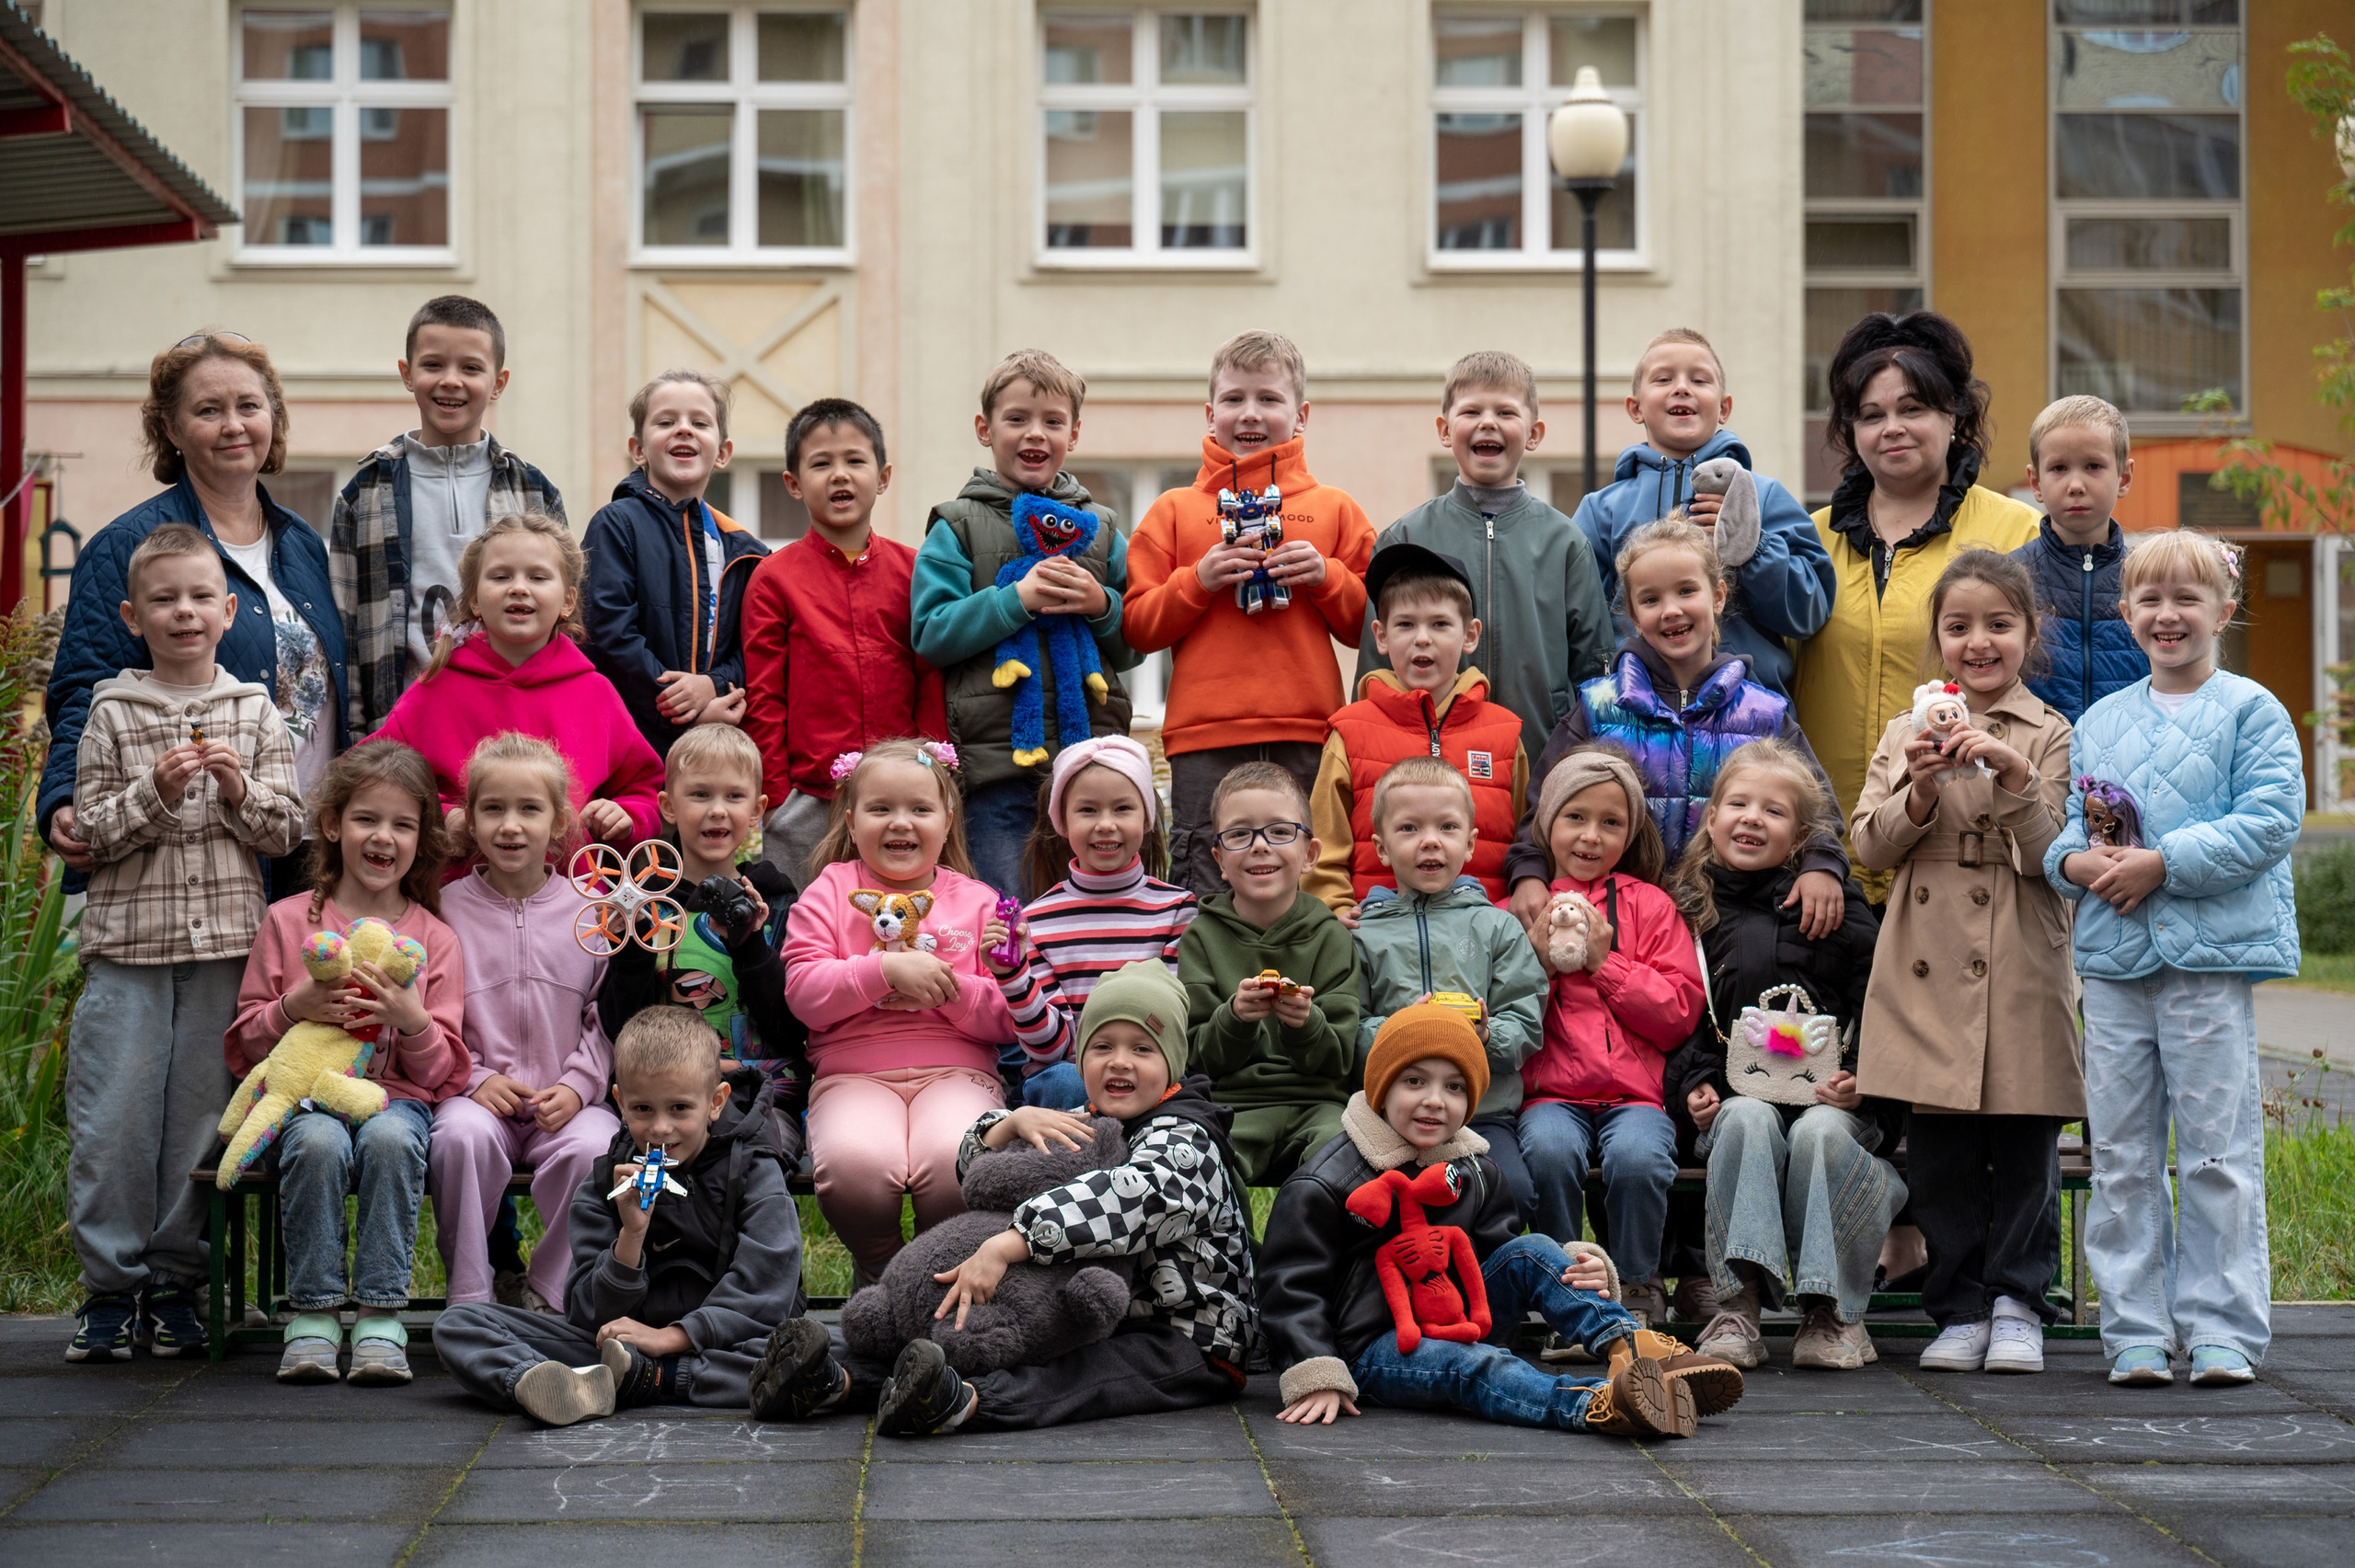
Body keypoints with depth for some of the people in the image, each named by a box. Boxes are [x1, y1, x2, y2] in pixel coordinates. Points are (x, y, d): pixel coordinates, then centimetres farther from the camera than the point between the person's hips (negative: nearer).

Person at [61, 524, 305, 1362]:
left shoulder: (255, 711, 8)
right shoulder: (112, 712, 5)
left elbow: (287, 831, 6)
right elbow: (90, 831, 3)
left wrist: (240, 792, -12)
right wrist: (154, 795, -13)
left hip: (225, 946, 1)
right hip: (129, 946, -1)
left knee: (201, 1118, 3)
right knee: (113, 1123, -3)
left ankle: (177, 1283, 13)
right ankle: (112, 1285, 7)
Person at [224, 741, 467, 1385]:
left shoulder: (434, 939, 10)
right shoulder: (288, 922, 9)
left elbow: (440, 1070, 7)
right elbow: (244, 1047, 9)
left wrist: (412, 1019, -14)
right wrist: (293, 1008, -12)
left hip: (398, 1096, 0)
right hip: (305, 1093, 0)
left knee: (391, 1138, -35)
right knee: (318, 1141, -35)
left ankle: (380, 1317, -30)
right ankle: (313, 1315, -26)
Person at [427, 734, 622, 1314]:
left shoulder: (589, 911, 7)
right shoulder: (449, 907, 5)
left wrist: (578, 1085, -7)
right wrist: (475, 1077, -9)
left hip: (566, 1100, 1)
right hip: (478, 1096, 0)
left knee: (593, 1147, -31)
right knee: (463, 1135, -34)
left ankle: (548, 1290, -10)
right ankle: (469, 1294, -17)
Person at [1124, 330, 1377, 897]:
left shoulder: (1335, 509, 13)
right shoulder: (1174, 511, 12)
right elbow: (1138, 629, 6)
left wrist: (1325, 577, -4)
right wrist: (1199, 580, -7)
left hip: (1308, 741, 0)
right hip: (1205, 742, 0)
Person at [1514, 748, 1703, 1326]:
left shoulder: (1649, 906, 14)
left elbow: (1681, 1014, 4)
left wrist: (1606, 962, -3)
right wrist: (1541, 962, -5)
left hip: (1635, 1092, 0)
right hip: (1551, 1093, 0)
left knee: (1637, 1156, -33)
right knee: (1549, 1149, -34)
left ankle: (1639, 1290, -8)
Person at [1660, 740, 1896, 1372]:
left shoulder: (1835, 906, 6)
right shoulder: (1690, 911, 12)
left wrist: (1862, 1078, -12)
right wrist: (1693, 1084, -4)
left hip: (1830, 1095, -1)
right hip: (1740, 1093, 1)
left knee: (1823, 1132, -34)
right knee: (1747, 1122, -33)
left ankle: (1833, 1308, -21)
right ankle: (1739, 1302, -34)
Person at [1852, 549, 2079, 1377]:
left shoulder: (2049, 735, 3)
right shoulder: (1906, 733, 13)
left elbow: (2051, 856, -5)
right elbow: (1870, 845, 6)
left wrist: (2013, 777, -19)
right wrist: (1922, 791, -11)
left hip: (2022, 979, -2)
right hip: (1927, 978, 2)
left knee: (2024, 1144, 0)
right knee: (1939, 1150, 4)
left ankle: (2017, 1302, 12)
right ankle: (1961, 1307, 13)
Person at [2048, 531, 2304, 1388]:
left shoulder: (2251, 711, -1)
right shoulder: (2099, 721, 14)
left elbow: (2268, 821, -11)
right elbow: (2066, 822, 16)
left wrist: (2163, 864, -16)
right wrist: (2075, 860, -7)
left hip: (2213, 959, -4)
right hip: (2113, 958, 5)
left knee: (2217, 1148, -2)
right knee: (2121, 1155, 6)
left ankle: (2223, 1327, 5)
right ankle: (2136, 1330, 12)